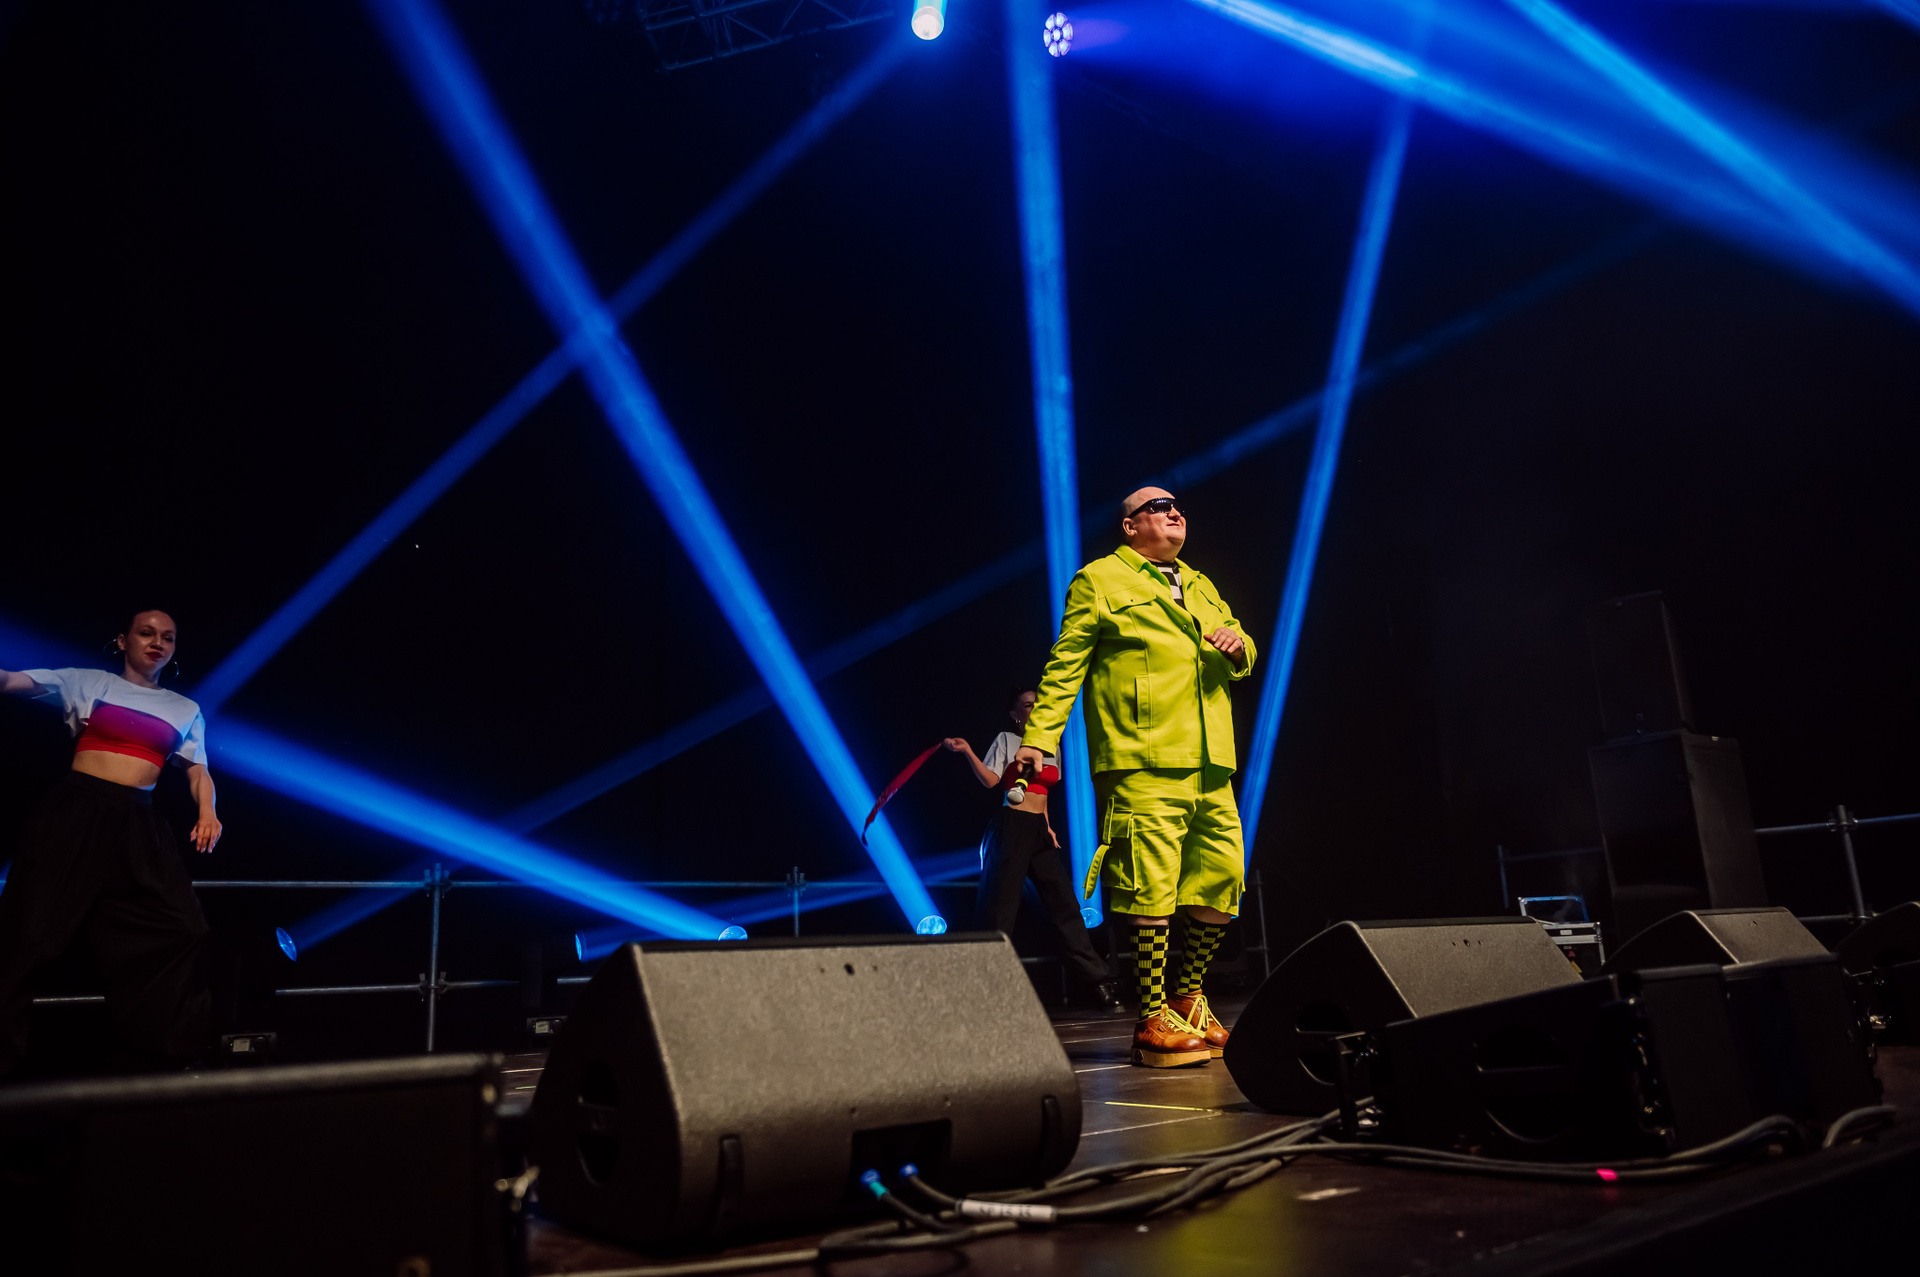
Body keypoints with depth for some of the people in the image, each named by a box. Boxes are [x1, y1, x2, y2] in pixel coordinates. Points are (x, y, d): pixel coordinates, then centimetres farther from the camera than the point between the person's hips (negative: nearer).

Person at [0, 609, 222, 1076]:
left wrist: (207, 811, -7)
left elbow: (198, 770, 12)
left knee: (180, 928, -5)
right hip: (75, 810, -3)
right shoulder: (88, 683, 8)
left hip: (138, 825, 3)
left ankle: (166, 1049, 8)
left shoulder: (185, 710, 16)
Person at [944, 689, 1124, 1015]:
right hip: (1011, 826, -5)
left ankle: (1102, 987, 0)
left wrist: (1048, 825, 14)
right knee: (999, 906, -7)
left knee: (1065, 904, 0)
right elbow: (990, 780, -9)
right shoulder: (1006, 740, 3)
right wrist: (967, 752, -22)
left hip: (1041, 830, 5)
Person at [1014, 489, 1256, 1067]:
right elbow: (1065, 665, 0)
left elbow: (1243, 654, 29)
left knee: (1221, 880, 6)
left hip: (1211, 767, 7)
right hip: (1143, 764, -7)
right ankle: (1154, 1022, 0)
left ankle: (1187, 999, 24)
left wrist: (1239, 646, 4)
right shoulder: (1099, 580, 7)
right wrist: (1038, 738, -9)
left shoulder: (1201, 586, 27)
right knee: (1151, 888, -10)